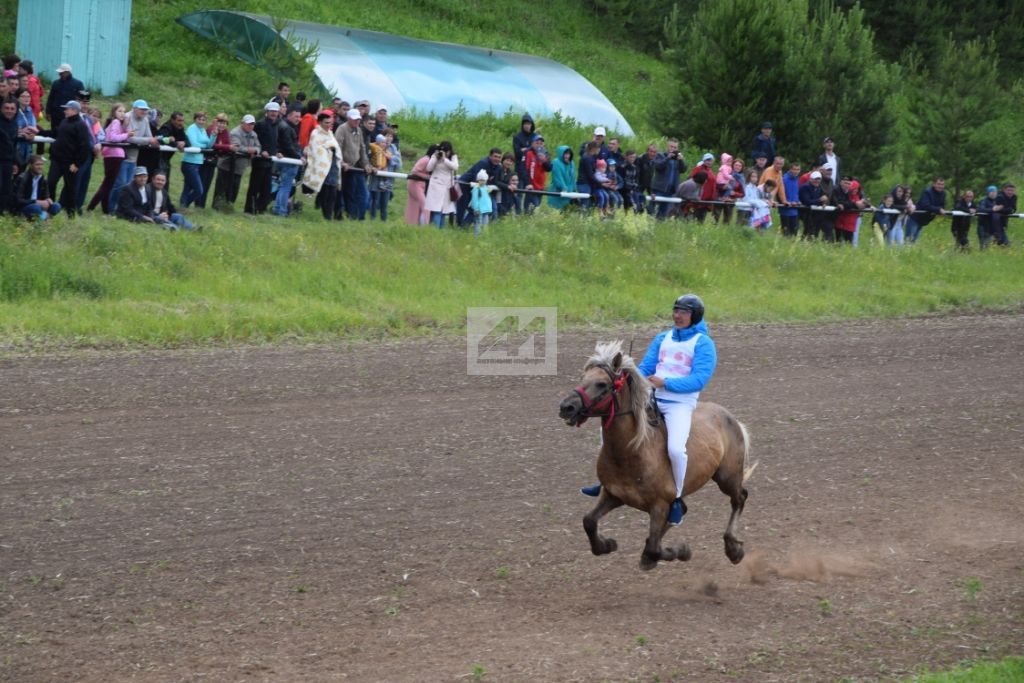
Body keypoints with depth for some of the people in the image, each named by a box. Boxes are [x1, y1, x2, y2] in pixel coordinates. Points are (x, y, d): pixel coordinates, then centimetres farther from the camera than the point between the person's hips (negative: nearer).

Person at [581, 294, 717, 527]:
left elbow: (699, 379, -15)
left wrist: (665, 383, -21)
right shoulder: (663, 339, 16)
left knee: (676, 449, -30)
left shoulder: (703, 343, -4)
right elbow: (644, 367, 15)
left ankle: (677, 499, -7)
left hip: (681, 404, -7)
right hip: (651, 399, 7)